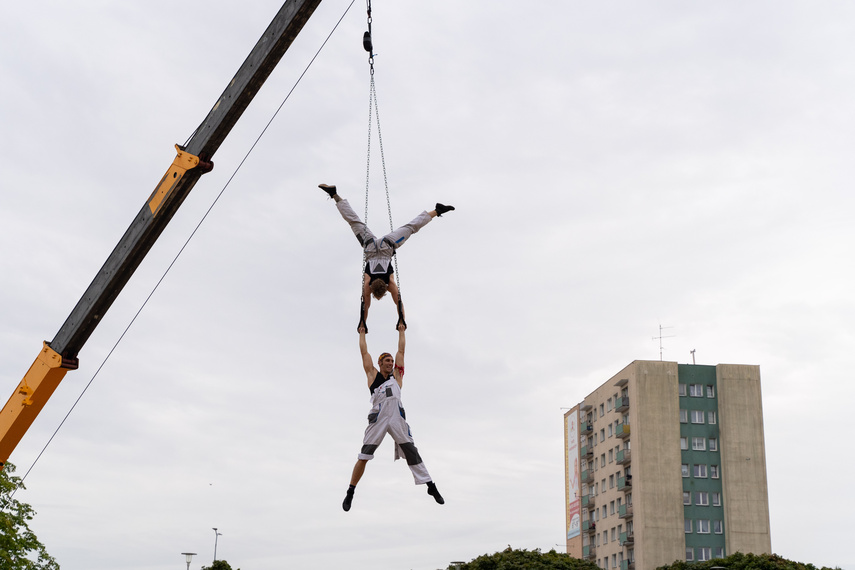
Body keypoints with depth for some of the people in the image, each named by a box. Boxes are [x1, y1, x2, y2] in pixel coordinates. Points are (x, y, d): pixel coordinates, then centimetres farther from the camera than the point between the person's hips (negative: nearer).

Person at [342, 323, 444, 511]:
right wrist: (362, 333, 34)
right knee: (364, 457, -4)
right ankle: (350, 492, 6)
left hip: (397, 416, 2)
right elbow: (364, 352, 24)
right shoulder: (373, 375, 18)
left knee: (411, 451, -4)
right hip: (378, 417, -2)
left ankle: (430, 485, -5)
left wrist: (401, 332, 36)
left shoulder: (396, 375, 23)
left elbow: (401, 351, 28)